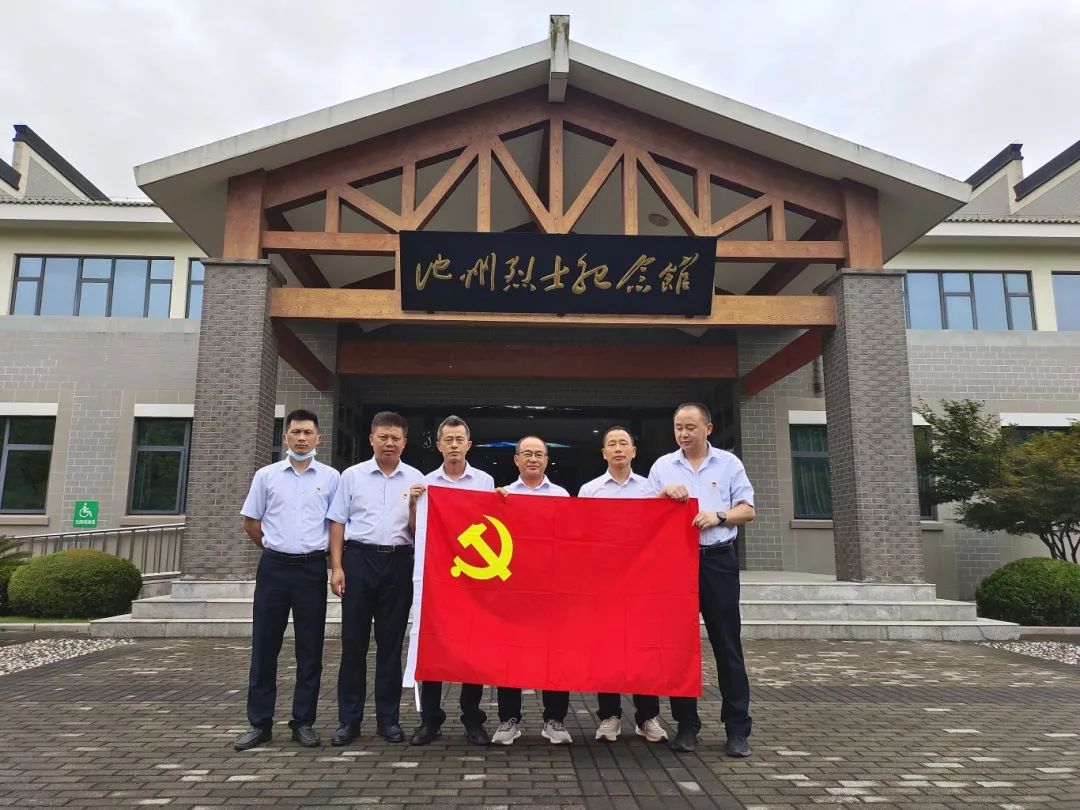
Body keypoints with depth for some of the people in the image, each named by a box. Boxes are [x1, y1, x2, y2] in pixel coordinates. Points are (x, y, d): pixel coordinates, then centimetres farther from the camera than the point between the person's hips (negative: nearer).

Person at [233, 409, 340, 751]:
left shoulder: (331, 477, 2)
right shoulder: (266, 475, 5)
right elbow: (250, 522, 11)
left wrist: (334, 561, 5)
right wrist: (276, 548, 12)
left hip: (312, 569, -1)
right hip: (274, 566, 1)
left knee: (310, 649, 4)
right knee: (264, 646, 5)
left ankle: (303, 722, 15)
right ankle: (259, 722, 16)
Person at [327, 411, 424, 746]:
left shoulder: (416, 479, 7)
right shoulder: (352, 475, 6)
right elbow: (338, 523, 6)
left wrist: (413, 509, -12)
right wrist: (336, 566, -2)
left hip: (399, 562, 1)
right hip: (359, 559, 0)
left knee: (391, 643, 6)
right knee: (354, 641, 4)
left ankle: (388, 718, 17)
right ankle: (348, 719, 14)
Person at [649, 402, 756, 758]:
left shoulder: (729, 464, 7)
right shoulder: (662, 466, 9)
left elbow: (748, 509, 4)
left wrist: (719, 517, -13)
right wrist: (663, 494, -11)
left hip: (717, 560, -1)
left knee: (727, 643, 0)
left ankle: (737, 728, 7)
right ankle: (686, 724, 15)